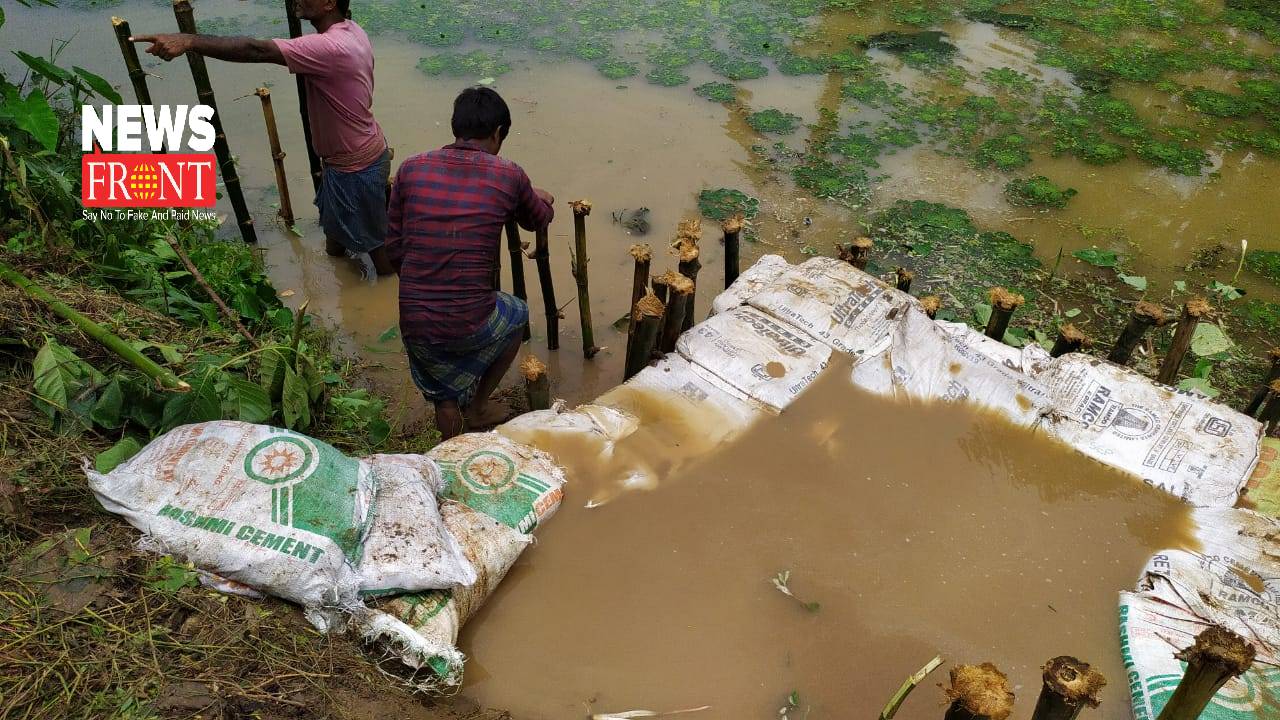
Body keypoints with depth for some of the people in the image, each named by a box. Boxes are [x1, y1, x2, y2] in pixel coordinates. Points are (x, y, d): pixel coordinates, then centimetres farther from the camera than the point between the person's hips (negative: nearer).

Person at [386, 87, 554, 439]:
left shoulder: (411, 169, 0)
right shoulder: (509, 176, -6)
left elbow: (394, 249, 6)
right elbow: (537, 221, 16)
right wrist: (543, 200, 39)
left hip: (413, 323, 3)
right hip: (470, 325, -3)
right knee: (517, 313, 33)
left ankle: (446, 405, 17)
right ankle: (477, 407, 38)